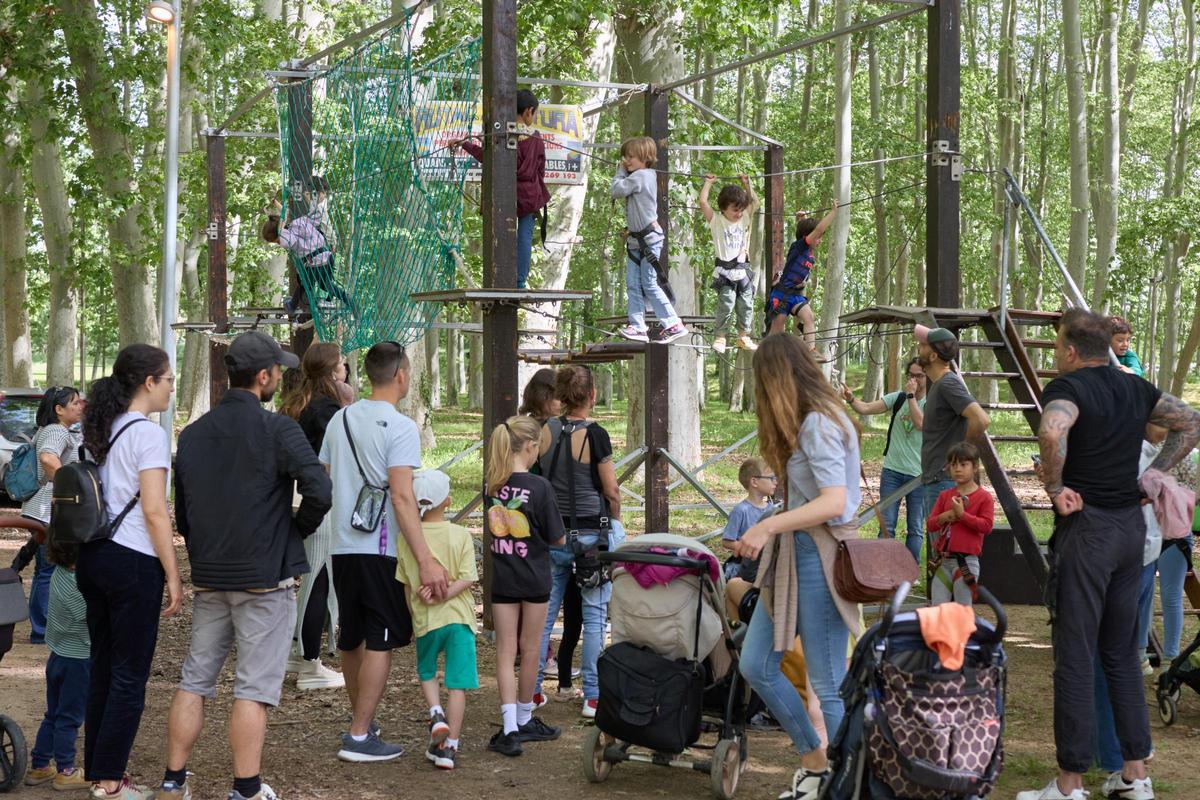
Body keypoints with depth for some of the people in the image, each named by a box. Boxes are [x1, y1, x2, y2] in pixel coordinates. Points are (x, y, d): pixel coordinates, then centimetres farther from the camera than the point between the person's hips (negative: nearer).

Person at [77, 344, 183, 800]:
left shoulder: (100, 431, 12)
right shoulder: (147, 434, -12)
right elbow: (154, 512, -16)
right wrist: (173, 575, -13)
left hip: (93, 557, 8)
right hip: (132, 562, -8)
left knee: (103, 667, 15)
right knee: (130, 674, 0)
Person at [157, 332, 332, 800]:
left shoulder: (193, 433, 8)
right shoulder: (277, 430, -12)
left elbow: (181, 515, 14)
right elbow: (319, 491, -23)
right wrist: (298, 530, -5)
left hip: (208, 578, 6)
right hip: (266, 577, -6)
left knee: (194, 679, 13)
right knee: (254, 688, -1)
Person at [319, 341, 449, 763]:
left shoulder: (340, 419, 9)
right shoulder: (400, 428, -13)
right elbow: (401, 496, -21)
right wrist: (426, 560, -23)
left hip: (342, 547, 7)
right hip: (382, 551, -7)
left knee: (351, 638, 17)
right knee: (381, 641, -1)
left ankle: (362, 720, 34)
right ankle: (359, 736, -3)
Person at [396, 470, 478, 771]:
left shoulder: (406, 539, -2)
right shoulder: (461, 536, -5)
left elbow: (406, 585, 5)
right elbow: (467, 578, -13)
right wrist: (442, 596, -13)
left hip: (425, 621, 1)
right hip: (459, 617, -1)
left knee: (426, 672, 25)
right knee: (457, 683, 2)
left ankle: (436, 714, 2)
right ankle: (449, 746, 1)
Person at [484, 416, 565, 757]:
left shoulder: (491, 486, -3)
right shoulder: (539, 487, -15)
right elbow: (557, 538, -7)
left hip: (501, 579, 3)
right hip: (534, 579, -3)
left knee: (506, 651, 4)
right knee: (530, 651, 11)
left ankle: (510, 728, -5)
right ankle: (524, 720, 25)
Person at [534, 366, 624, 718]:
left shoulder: (546, 431, 1)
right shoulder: (595, 434, -11)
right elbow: (611, 491, -6)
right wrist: (615, 520, 11)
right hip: (591, 534, -4)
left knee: (544, 612, 11)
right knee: (594, 615, 4)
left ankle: (532, 689, 15)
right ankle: (593, 696, 6)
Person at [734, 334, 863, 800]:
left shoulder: (818, 424, -15)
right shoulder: (817, 418, 14)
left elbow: (834, 503, -26)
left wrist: (769, 526, -29)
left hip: (818, 556, -10)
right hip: (792, 555, 10)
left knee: (829, 685, -3)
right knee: (756, 665, 11)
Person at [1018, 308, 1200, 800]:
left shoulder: (1067, 387, -12)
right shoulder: (1134, 389, 10)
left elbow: (1052, 430, -34)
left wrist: (1055, 487, -19)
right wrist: (1151, 476, 14)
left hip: (1086, 528, -7)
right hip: (1131, 527, 7)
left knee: (1074, 658, -1)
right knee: (1122, 654, 16)